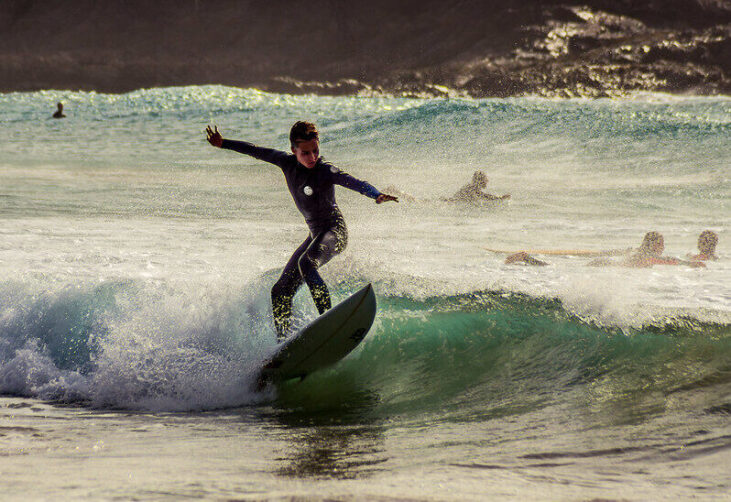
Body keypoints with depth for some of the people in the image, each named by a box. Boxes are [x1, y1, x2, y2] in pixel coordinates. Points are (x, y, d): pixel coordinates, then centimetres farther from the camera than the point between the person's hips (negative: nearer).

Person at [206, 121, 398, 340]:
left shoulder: (325, 171, -18)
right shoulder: (287, 162, 0)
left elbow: (357, 183, -31)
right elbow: (257, 151, 13)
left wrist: (377, 195, -50)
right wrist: (223, 143, 20)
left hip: (335, 231, -8)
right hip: (315, 234, 8)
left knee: (305, 264, -36)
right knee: (281, 290, 4)